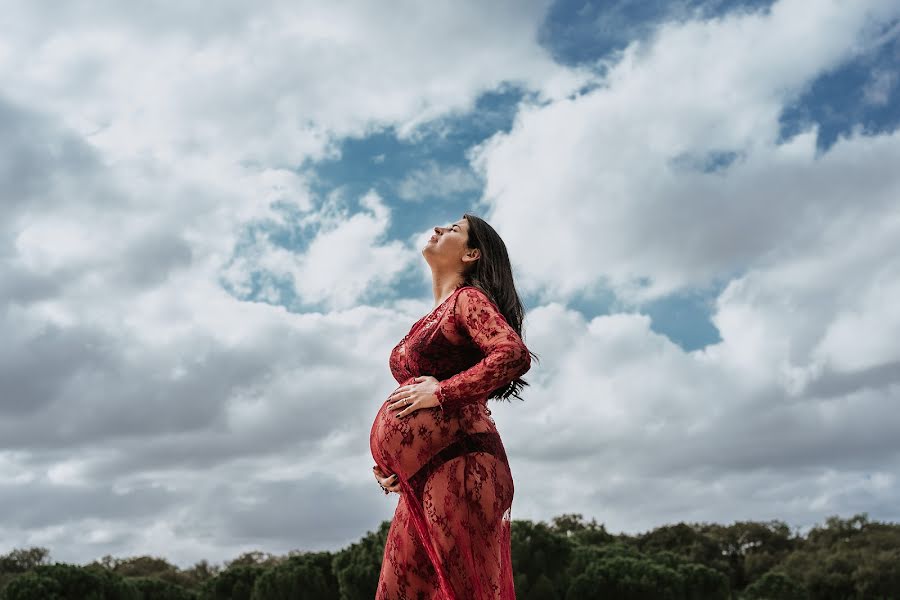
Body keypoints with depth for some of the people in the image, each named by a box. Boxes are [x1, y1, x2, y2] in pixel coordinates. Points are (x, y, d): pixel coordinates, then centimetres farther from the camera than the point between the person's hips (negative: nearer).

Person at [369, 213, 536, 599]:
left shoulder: (468, 299, -1)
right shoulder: (430, 320, 25)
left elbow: (514, 354, -18)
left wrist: (441, 392, -15)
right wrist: (390, 465, 10)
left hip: (459, 464, -9)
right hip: (422, 473, 9)